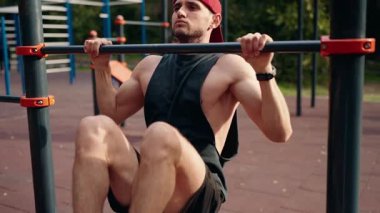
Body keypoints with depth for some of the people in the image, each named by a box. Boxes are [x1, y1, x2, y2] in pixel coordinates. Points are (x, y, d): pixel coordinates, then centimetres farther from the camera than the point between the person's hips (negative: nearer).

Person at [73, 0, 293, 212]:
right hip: (143, 180, 4)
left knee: (161, 135, -36)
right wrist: (102, 66, 18)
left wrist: (264, 69, -21)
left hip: (197, 192, -4)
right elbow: (112, 114, 28)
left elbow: (280, 132, -8)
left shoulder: (229, 66, 1)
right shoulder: (150, 65, 16)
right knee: (93, 128, -23)